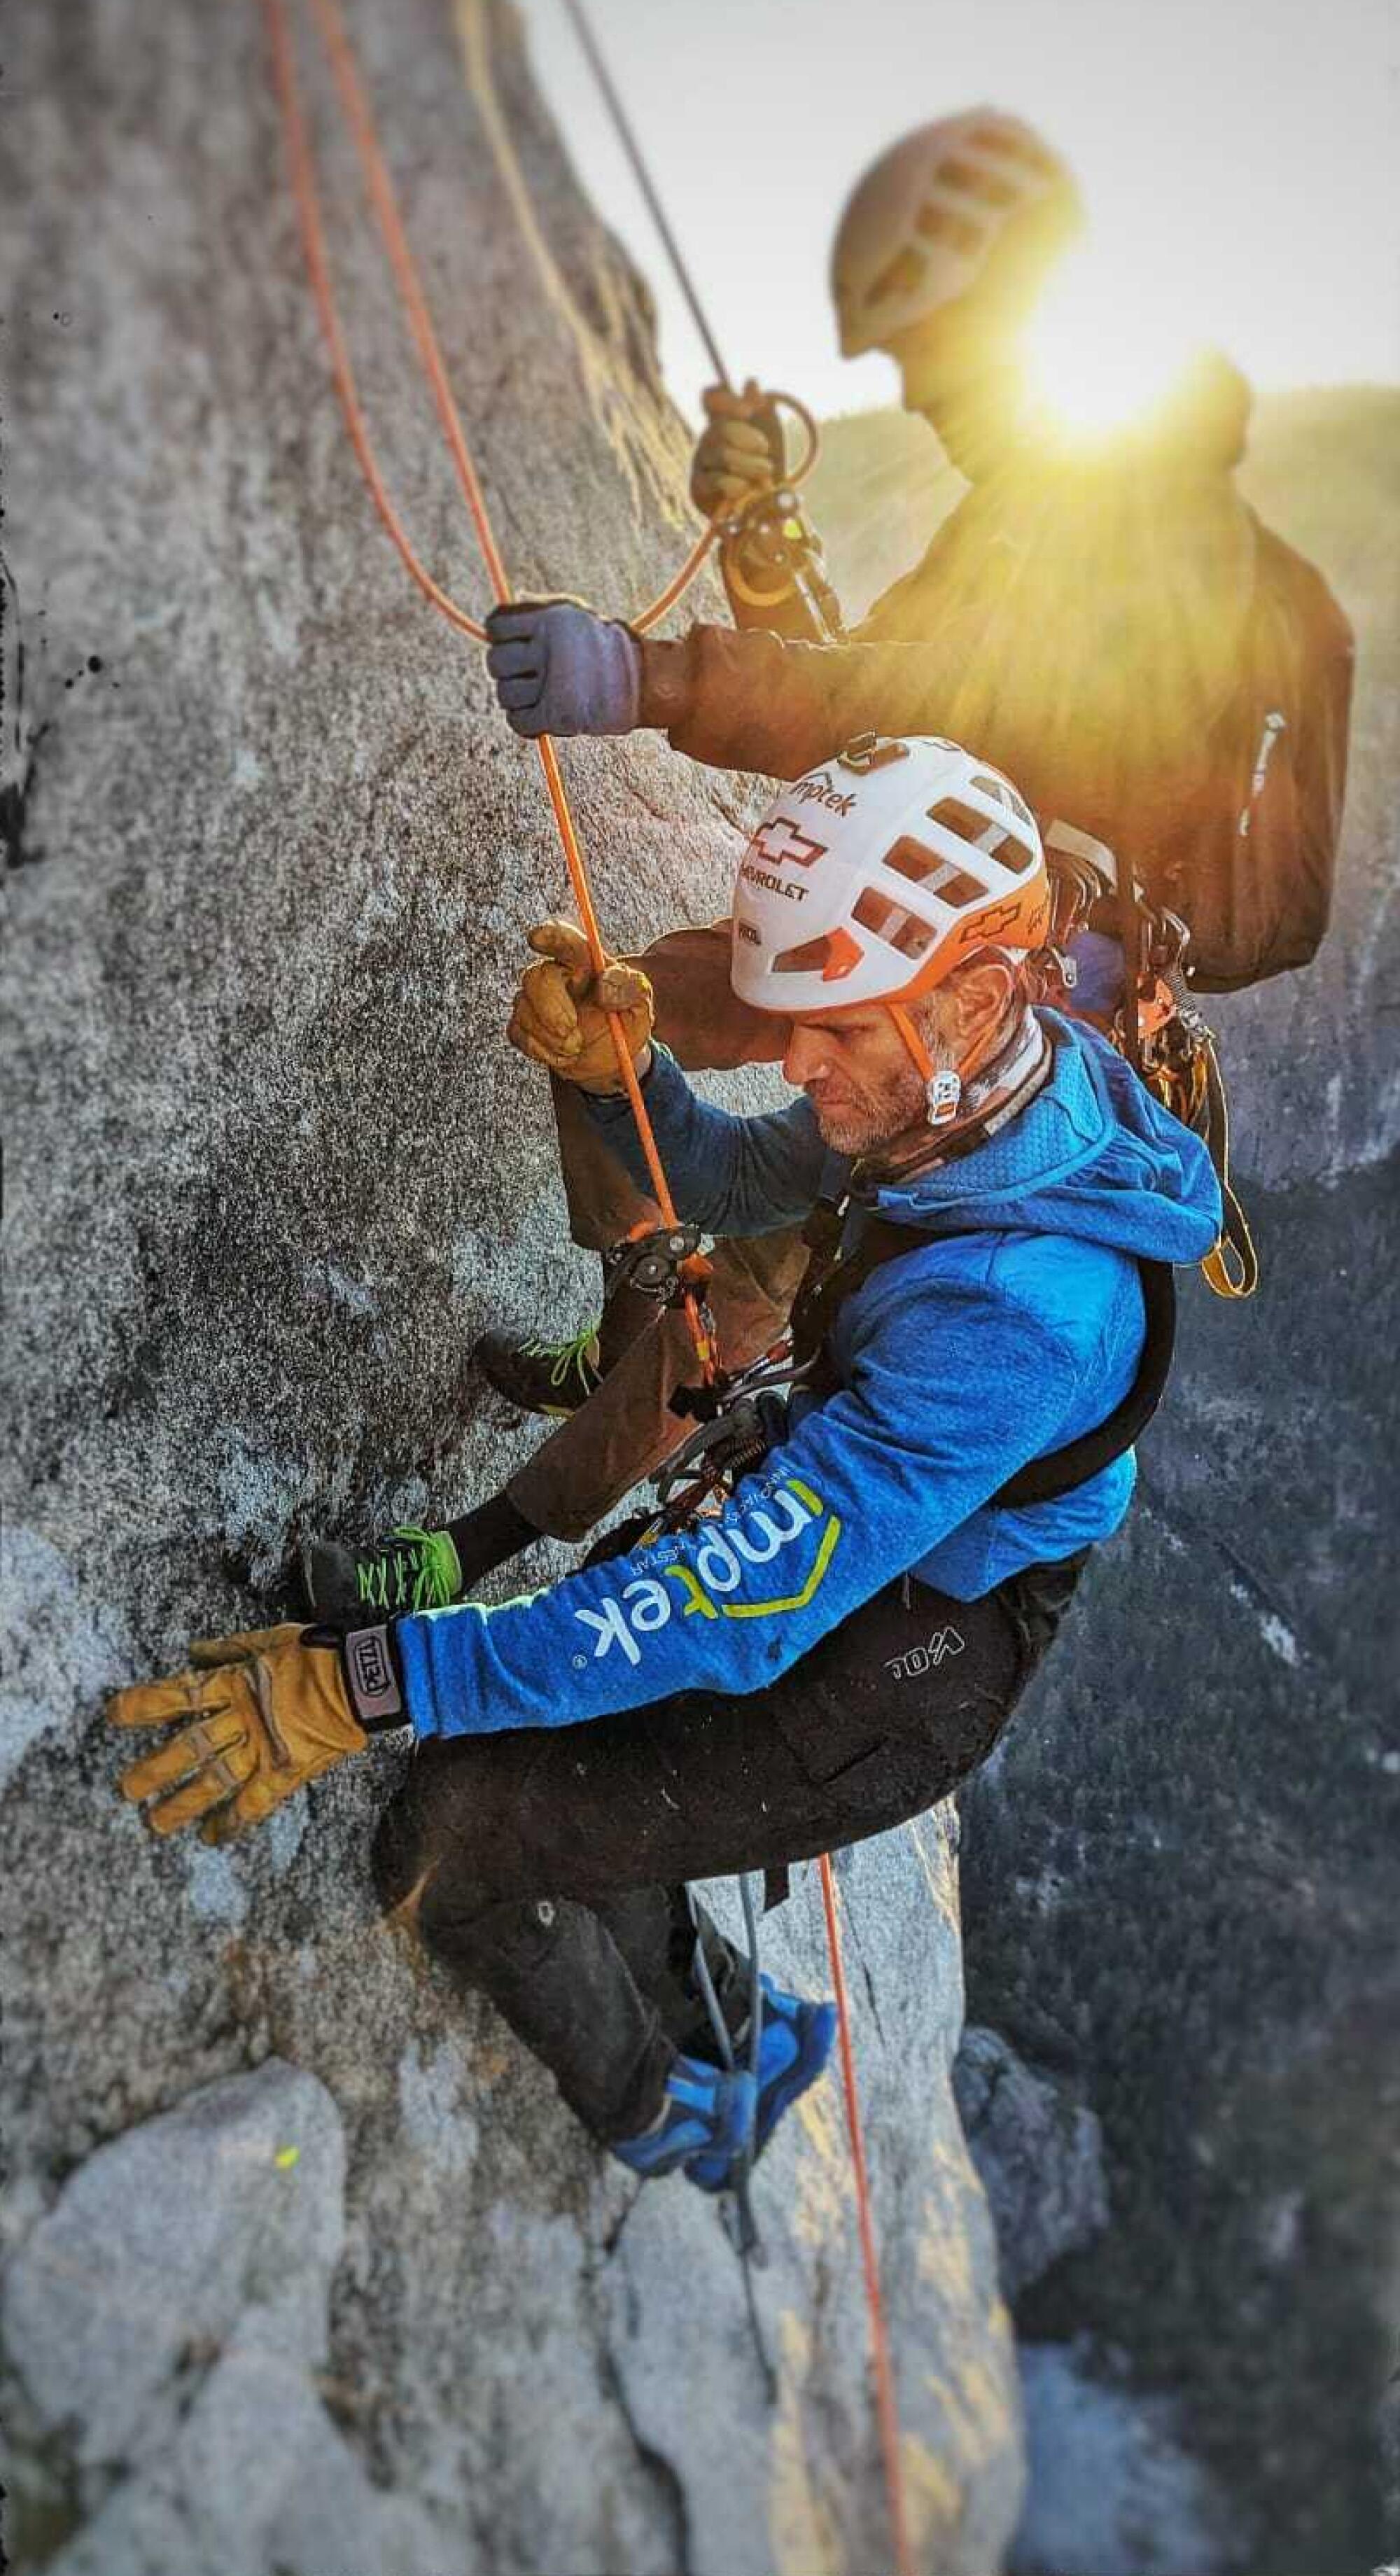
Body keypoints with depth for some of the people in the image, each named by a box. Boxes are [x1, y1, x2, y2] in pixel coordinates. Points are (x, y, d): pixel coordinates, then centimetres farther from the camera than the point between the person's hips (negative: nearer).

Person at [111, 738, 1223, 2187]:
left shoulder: (1016, 1305, -38)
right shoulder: (982, 1083, -10)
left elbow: (743, 1604, -38)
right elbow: (733, 1185, 8)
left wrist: (364, 1683, -37)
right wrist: (614, 1070, -14)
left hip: (899, 1679, -8)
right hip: (851, 1546, 9)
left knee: (451, 1835, -11)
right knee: (553, 1711, 14)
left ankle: (660, 2119, 19)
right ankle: (723, 2032, 35)